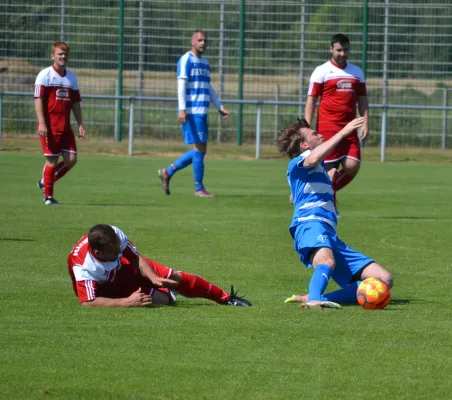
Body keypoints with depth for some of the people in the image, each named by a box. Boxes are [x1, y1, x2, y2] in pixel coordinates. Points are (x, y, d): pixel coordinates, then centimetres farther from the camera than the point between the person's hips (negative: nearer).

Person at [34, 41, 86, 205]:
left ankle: (45, 182, 18)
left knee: (71, 159, -2)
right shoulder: (45, 75, -3)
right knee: (52, 160, -5)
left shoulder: (72, 77, 15)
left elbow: (75, 103, 18)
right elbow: (38, 100, -9)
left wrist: (80, 124, 11)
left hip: (65, 127, 6)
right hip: (49, 126, -6)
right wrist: (42, 123, -18)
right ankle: (48, 196, 9)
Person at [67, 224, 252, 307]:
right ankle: (166, 293, 21)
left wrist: (153, 278, -29)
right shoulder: (83, 265, -43)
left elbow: (136, 258, -11)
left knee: (174, 277, 0)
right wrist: (127, 302, -45)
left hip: (124, 267, 5)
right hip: (105, 289, -5)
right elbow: (88, 303, -44)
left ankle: (226, 298, 24)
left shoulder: (115, 235, -29)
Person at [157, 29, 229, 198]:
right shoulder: (186, 60, -6)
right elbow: (181, 85, -13)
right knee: (199, 149, -8)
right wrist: (182, 109, -21)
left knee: (200, 150, 8)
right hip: (191, 112, -9)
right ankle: (199, 188, 0)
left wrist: (220, 107, 19)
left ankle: (168, 172, 20)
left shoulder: (205, 62, 20)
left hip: (202, 112, 9)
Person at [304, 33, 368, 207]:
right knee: (329, 169, -8)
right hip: (328, 127, -4)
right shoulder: (321, 71, 2)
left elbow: (362, 100, 19)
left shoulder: (357, 72, 16)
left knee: (352, 166, -8)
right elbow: (311, 100, -1)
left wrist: (365, 123, 5)